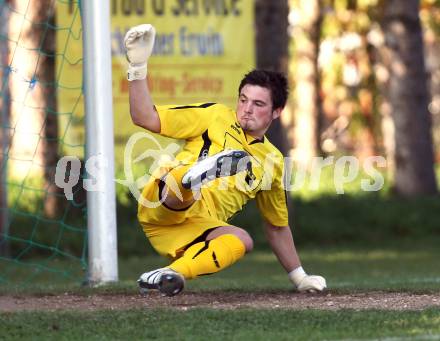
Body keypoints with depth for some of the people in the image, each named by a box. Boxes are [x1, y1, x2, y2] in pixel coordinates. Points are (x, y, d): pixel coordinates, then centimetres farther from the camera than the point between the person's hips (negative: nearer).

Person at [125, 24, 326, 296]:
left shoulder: (273, 161, 23)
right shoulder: (216, 116, 13)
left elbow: (277, 226, 34)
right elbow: (146, 118, 7)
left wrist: (300, 277, 34)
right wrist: (138, 67, -6)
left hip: (196, 232, 3)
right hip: (159, 208, -3)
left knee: (242, 240, -34)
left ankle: (172, 274, -44)